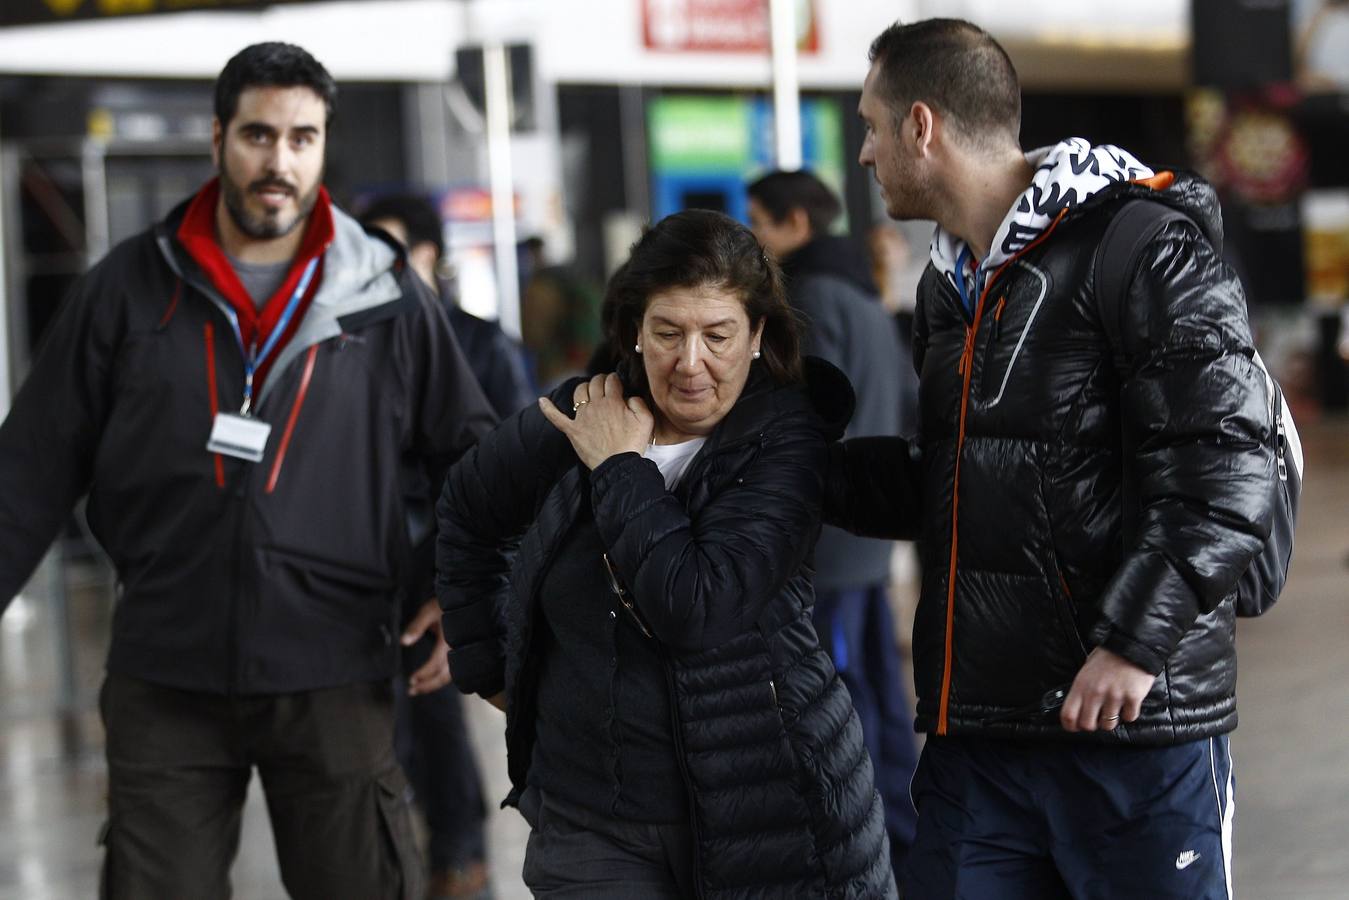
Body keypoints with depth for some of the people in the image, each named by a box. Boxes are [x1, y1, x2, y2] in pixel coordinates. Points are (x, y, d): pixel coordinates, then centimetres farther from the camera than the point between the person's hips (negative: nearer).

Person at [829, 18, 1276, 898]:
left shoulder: (1142, 247, -10)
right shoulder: (949, 287, 18)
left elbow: (1223, 474, -16)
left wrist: (1135, 638, -22)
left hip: (1136, 726, -8)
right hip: (974, 731, 8)